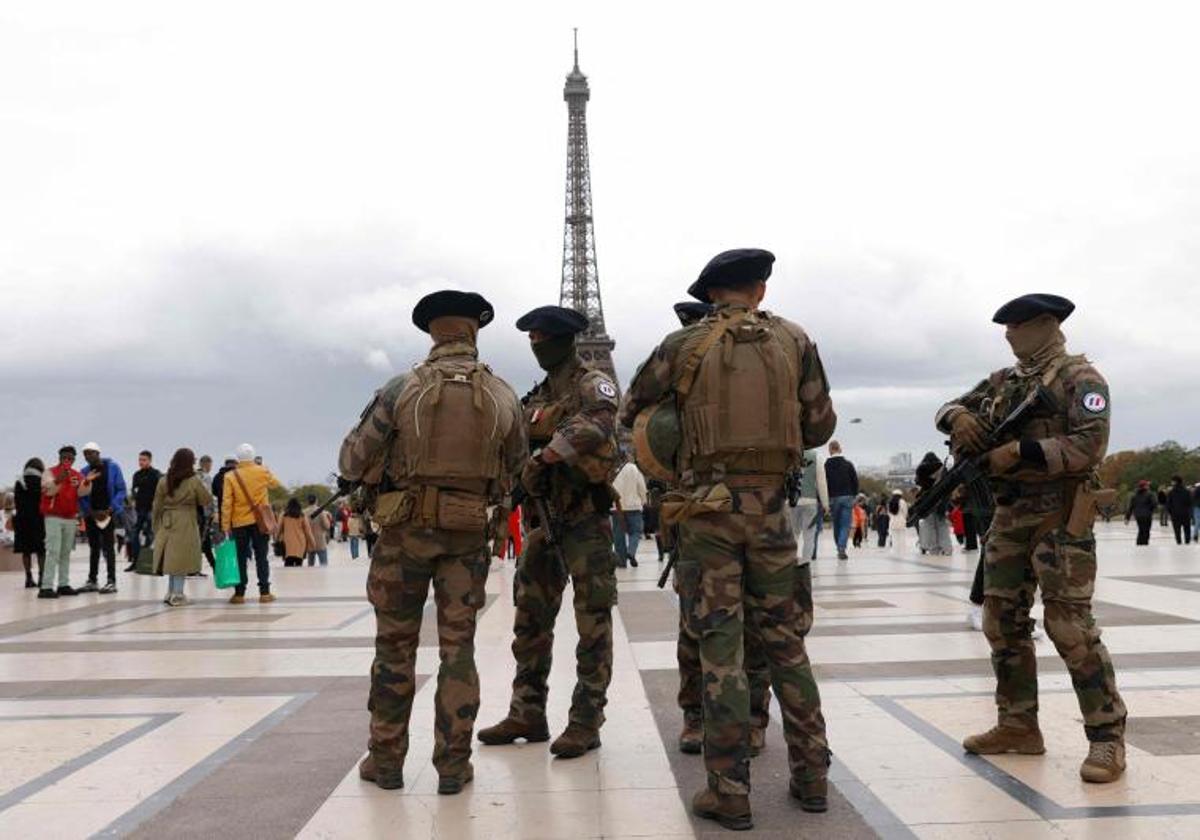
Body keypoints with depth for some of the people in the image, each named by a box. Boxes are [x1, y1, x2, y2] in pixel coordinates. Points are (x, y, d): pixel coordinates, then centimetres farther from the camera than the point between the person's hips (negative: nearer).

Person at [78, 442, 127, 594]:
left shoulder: (112, 467, -4)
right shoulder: (84, 472, 4)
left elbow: (121, 490, -5)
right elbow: (81, 495, 5)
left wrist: (110, 510, -13)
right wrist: (91, 512, -9)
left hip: (109, 513, -4)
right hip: (91, 514, 4)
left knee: (108, 547, -5)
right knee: (94, 548, 11)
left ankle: (111, 581, -3)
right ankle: (92, 580, 18)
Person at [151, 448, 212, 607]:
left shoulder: (163, 481, 4)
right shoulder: (194, 481, -7)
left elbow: (157, 506, 7)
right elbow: (207, 500, 1)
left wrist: (155, 527, 14)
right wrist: (205, 485, 16)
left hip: (166, 525, 4)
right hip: (185, 526, -4)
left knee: (171, 559, 14)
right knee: (181, 560, 1)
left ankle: (170, 593, 19)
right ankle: (177, 595, 2)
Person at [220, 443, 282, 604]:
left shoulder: (230, 476, -5)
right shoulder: (263, 472, -1)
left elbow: (226, 503, -7)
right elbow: (276, 484, 20)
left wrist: (225, 526, -2)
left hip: (239, 523, -1)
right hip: (259, 521, 1)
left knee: (241, 559, 5)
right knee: (262, 557, 6)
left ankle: (239, 594, 6)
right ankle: (264, 592, 5)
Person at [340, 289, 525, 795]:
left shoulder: (402, 390, -7)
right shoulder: (503, 396, -1)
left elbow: (353, 463, -3)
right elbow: (514, 470, 6)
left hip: (407, 528, -1)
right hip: (470, 533, 1)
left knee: (395, 644, 11)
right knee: (457, 647, 8)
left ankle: (386, 760, 19)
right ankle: (453, 764, 12)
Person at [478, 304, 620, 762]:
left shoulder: (593, 385, -6)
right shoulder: (536, 398, 16)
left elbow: (597, 425, -27)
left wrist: (548, 452, -32)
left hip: (585, 518, -7)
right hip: (543, 517, 8)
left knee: (592, 624, -1)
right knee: (530, 621, 11)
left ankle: (586, 722, 6)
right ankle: (527, 715, 22)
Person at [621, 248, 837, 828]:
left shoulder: (684, 345, 1)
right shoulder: (795, 341, 5)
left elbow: (631, 412, 11)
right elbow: (820, 426, 9)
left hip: (709, 504, -2)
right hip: (770, 504, 2)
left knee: (721, 648, 2)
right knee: (786, 641, 13)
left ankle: (729, 792, 5)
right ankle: (811, 778, 21)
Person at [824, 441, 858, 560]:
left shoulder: (826, 465, -1)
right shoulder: (848, 464, 2)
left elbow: (823, 483, -3)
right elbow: (855, 482, 1)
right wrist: (853, 495, 12)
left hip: (833, 498, 0)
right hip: (847, 497, 0)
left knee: (836, 525, 12)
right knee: (845, 525, -1)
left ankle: (839, 549, 14)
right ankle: (842, 548, -17)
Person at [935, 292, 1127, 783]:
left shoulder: (1079, 378, -5)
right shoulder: (1003, 380, 17)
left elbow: (1090, 445, -16)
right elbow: (948, 409, 20)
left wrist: (1020, 452, -22)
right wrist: (960, 417, -4)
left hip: (1059, 518, -7)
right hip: (1009, 517, 8)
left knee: (1070, 626, -10)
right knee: (1003, 624, 9)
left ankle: (1107, 738, -1)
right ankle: (1018, 726, 21)